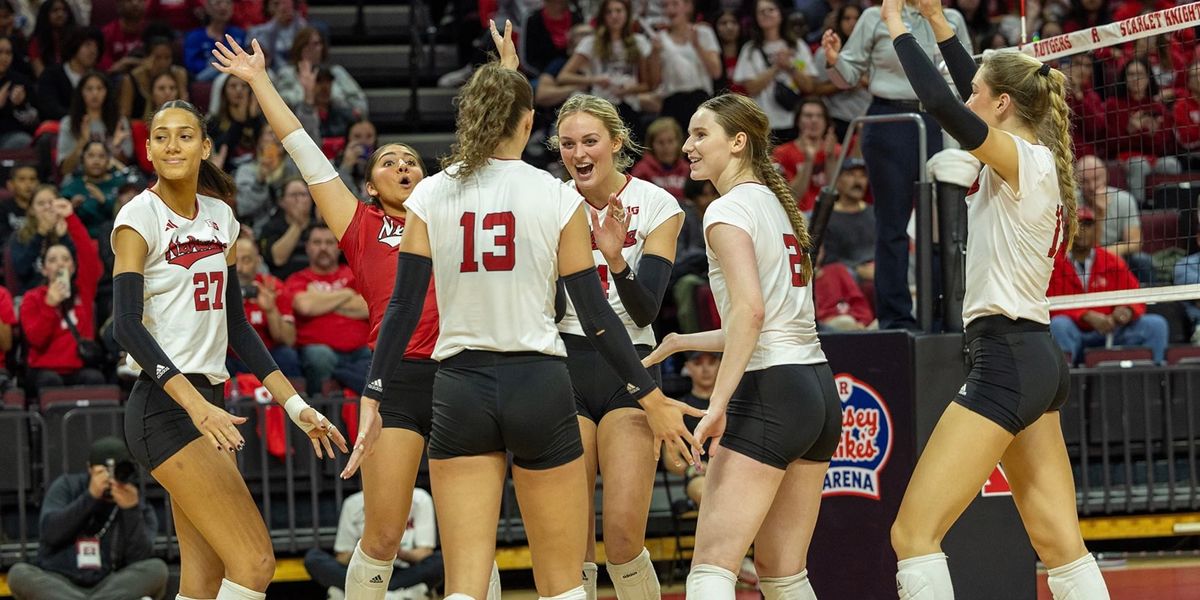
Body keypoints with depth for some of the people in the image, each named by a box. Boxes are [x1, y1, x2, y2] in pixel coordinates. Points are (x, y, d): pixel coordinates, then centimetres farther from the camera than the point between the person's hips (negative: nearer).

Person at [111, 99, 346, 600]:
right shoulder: (140, 216, -8)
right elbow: (127, 326, -19)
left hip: (207, 404, 8)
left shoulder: (220, 217, 14)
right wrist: (194, 403, -30)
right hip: (164, 404, -8)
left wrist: (294, 404, 15)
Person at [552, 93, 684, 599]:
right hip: (564, 368, 1)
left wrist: (616, 259, -26)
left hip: (628, 371, -1)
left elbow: (646, 310, -9)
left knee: (624, 534, -14)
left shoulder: (657, 206, -3)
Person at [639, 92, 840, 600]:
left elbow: (750, 310, -21)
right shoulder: (775, 204, 19)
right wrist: (680, 343, 27)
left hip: (769, 394, -9)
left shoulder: (728, 210, -7)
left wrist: (718, 404, -24)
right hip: (819, 393, 9)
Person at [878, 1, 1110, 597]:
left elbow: (941, 102, -23)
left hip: (1005, 362, -10)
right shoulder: (1039, 163, 13)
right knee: (1060, 544, 6)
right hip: (1038, 361, 10)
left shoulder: (1022, 160, -11)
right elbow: (975, 96, 29)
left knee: (914, 534, -10)